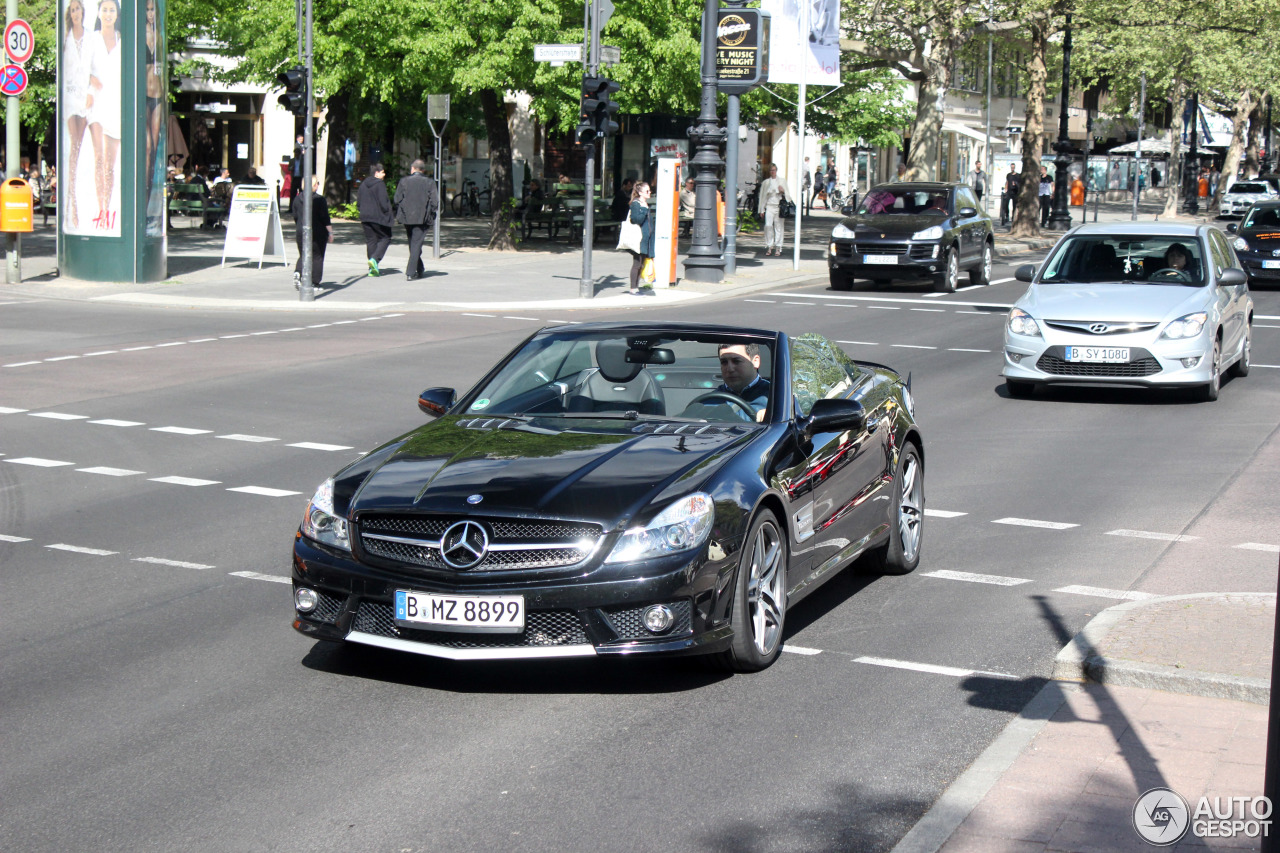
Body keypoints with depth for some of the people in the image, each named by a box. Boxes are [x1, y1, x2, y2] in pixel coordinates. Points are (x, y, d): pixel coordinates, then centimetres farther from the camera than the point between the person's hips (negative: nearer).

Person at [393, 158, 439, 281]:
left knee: (413, 244, 16)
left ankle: (419, 270, 24)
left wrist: (399, 216, 9)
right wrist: (431, 217, 6)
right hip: (422, 219, -2)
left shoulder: (404, 182, 0)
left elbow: (397, 200, -2)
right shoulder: (429, 183, -2)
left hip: (407, 218, 2)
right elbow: (433, 202, -6)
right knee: (416, 244, 0)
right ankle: (410, 272, -8)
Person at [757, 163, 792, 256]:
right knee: (768, 225, -15)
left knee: (779, 226, -2)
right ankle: (769, 247, -8)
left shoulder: (782, 181, 12)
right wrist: (761, 210, 8)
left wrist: (783, 191, -8)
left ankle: (778, 248, 6)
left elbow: (788, 195, 14)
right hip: (769, 206, 0)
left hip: (779, 206, 0)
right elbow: (762, 196, 13)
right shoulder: (765, 182, 13)